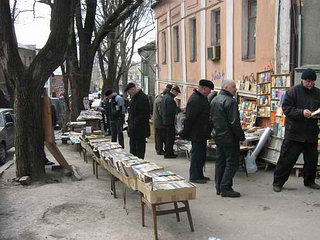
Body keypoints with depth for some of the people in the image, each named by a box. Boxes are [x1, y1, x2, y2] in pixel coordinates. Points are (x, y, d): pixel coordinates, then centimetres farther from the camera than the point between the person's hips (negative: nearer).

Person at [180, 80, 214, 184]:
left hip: (202, 134, 10)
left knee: (201, 154, 16)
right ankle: (194, 176, 8)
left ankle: (199, 175, 26)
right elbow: (189, 118, -23)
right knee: (197, 155, -2)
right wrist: (185, 133, -21)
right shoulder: (195, 100, -21)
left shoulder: (203, 98, 12)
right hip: (196, 134, -10)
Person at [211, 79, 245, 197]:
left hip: (217, 136, 9)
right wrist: (242, 137, -12)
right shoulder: (230, 101, -17)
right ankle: (225, 188, -2)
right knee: (232, 162, -1)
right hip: (229, 137, -9)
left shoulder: (214, 100, 12)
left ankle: (219, 187, 18)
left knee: (220, 161, 13)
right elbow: (234, 123, -21)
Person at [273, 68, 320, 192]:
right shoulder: (294, 91, -5)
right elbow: (286, 108, -10)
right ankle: (278, 182, 9)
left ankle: (309, 181, 34)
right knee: (287, 158, -2)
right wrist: (302, 112, -22)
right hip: (294, 132, -5)